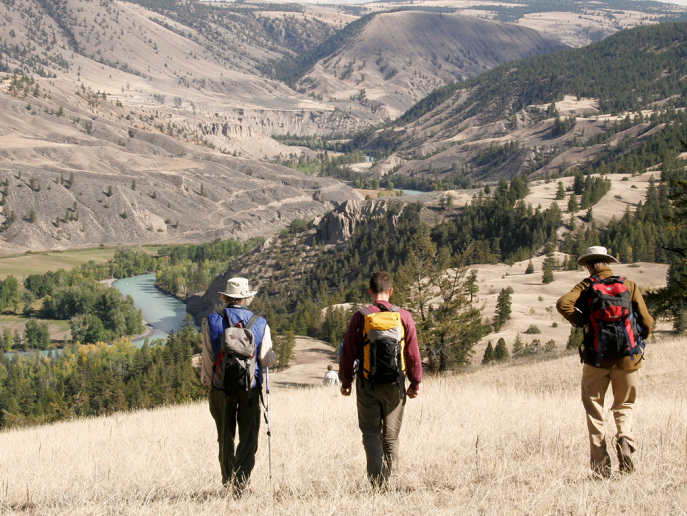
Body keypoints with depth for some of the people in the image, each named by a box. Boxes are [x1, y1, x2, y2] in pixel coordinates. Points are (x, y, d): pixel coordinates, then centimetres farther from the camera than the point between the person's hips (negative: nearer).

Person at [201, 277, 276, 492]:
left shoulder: (212, 322, -3)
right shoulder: (260, 324, -2)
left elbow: (207, 359, -3)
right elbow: (267, 360, -3)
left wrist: (208, 385, 11)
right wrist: (273, 355, 21)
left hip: (221, 388, 1)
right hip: (250, 388, -1)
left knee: (225, 438, 13)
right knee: (248, 438, 5)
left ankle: (228, 481, 18)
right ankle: (241, 481, -8)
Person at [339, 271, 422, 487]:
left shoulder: (360, 317, -7)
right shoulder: (404, 317, -3)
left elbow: (348, 353, -2)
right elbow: (413, 353, 2)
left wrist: (345, 381, 10)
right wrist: (416, 382, 12)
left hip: (367, 385, -1)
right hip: (395, 385, 1)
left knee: (371, 432, 7)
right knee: (391, 435, 13)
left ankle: (377, 479, -9)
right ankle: (387, 479, 19)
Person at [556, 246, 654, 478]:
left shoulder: (586, 287, -1)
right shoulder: (630, 286, 3)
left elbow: (564, 304, -19)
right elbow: (647, 324, 0)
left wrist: (582, 322, -4)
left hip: (596, 358, -1)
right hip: (627, 358, 1)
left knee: (594, 408, 10)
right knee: (624, 405, 18)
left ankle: (600, 464, 2)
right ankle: (625, 438, -12)